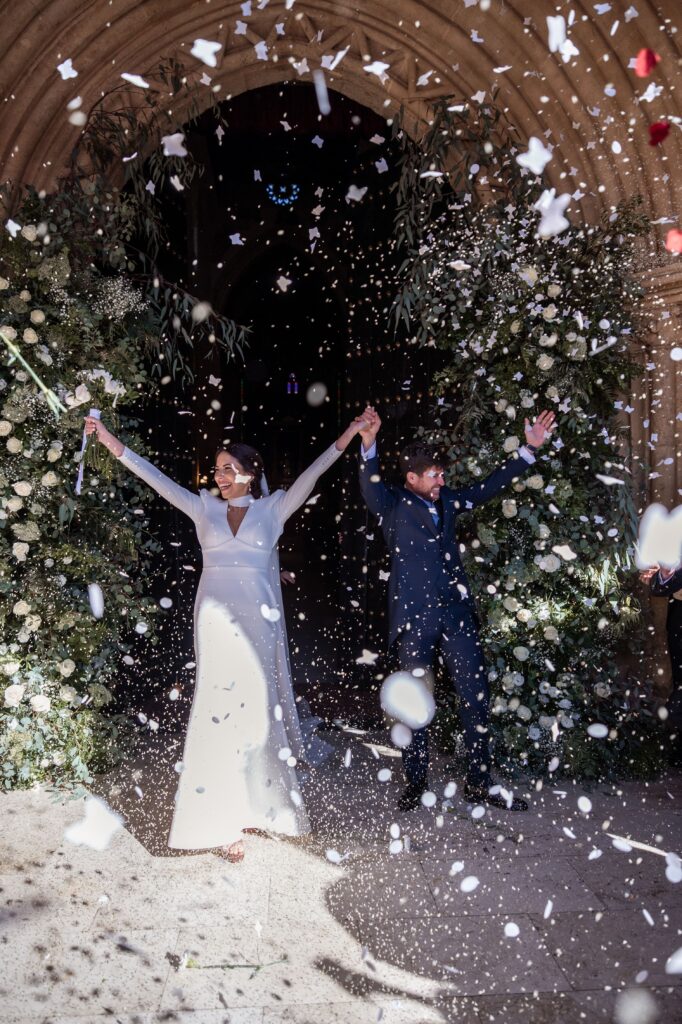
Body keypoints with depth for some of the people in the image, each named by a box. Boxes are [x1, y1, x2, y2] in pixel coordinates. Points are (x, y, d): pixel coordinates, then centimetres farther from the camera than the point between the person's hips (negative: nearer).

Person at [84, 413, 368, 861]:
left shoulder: (271, 509, 5)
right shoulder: (205, 508, 9)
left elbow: (309, 476, -3)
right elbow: (158, 479, 5)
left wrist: (346, 438, -12)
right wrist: (112, 443, -1)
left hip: (258, 619, 0)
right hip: (217, 619, 1)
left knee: (257, 705, 5)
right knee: (220, 707, -1)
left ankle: (255, 804, 20)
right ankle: (223, 819, 2)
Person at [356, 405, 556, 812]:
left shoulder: (447, 501, 14)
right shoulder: (393, 505, -2)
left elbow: (490, 486, 19)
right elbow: (371, 486, -21)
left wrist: (530, 449, 14)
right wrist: (369, 445, -40)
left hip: (457, 613, 5)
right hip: (415, 616, -4)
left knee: (476, 696, 5)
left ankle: (479, 782, 16)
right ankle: (416, 783, 19)